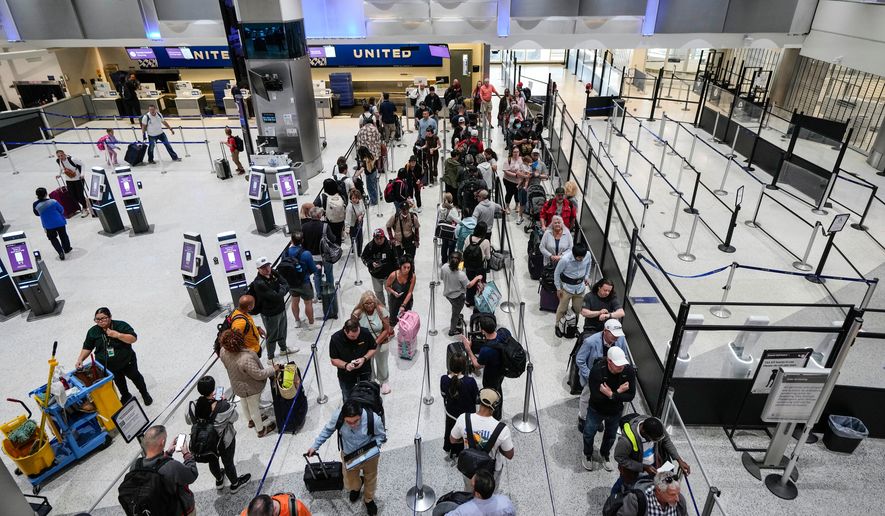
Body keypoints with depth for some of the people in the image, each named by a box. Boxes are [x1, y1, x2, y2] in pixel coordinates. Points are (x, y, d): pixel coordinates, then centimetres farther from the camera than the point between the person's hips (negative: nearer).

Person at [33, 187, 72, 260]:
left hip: (48, 225, 1)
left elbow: (37, 214, 4)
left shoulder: (36, 205, -12)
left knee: (53, 238, 16)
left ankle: (61, 252, 4)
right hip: (59, 222, -1)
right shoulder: (53, 201, -18)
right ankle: (67, 249, 37)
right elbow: (61, 210, -6)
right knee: (63, 235, 21)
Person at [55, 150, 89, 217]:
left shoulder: (72, 159, -23)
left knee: (80, 195, -3)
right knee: (73, 196, 3)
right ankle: (86, 203, 28)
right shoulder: (58, 161, -5)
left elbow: (82, 164, -14)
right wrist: (59, 174, 4)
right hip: (68, 180, 6)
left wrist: (82, 174, -21)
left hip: (78, 179, -6)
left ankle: (85, 209, 13)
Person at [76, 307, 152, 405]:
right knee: (118, 381, 21)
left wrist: (117, 335, -35)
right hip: (107, 366, 3)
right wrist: (80, 359, -11)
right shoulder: (93, 331, -5)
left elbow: (133, 338, -24)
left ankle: (145, 394, 40)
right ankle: (125, 396, 47)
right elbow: (87, 348, 3)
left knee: (135, 377, 17)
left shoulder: (121, 325, -17)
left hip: (126, 361, -3)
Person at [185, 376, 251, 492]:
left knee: (212, 461, 32)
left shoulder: (193, 406, -27)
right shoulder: (224, 406, -37)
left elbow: (188, 420, -5)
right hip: (224, 441, -3)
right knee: (228, 462, 23)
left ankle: (219, 480, 60)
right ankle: (235, 484, 49)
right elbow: (234, 417, -17)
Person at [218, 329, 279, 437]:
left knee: (244, 403, 31)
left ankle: (251, 421, 59)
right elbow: (258, 375, -32)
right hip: (250, 388, -6)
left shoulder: (223, 352, -22)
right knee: (254, 407, 18)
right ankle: (261, 430, 42)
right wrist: (273, 369, -20)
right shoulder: (246, 359, -44)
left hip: (237, 385, 6)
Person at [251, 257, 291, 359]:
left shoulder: (273, 273, -6)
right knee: (272, 335, 10)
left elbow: (286, 285, -1)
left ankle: (283, 349, 49)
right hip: (270, 314, -7)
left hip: (281, 309, 7)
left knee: (282, 331, 26)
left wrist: (281, 289, -21)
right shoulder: (258, 283, -29)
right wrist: (282, 290, -14)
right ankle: (270, 357, 31)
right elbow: (276, 297, -31)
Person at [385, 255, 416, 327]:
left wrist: (403, 305, -25)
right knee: (394, 319, 14)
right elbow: (387, 286, -7)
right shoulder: (393, 275, -25)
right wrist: (393, 292, -26)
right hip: (395, 300, 0)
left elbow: (410, 292, -20)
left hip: (407, 300, 0)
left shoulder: (412, 276, -23)